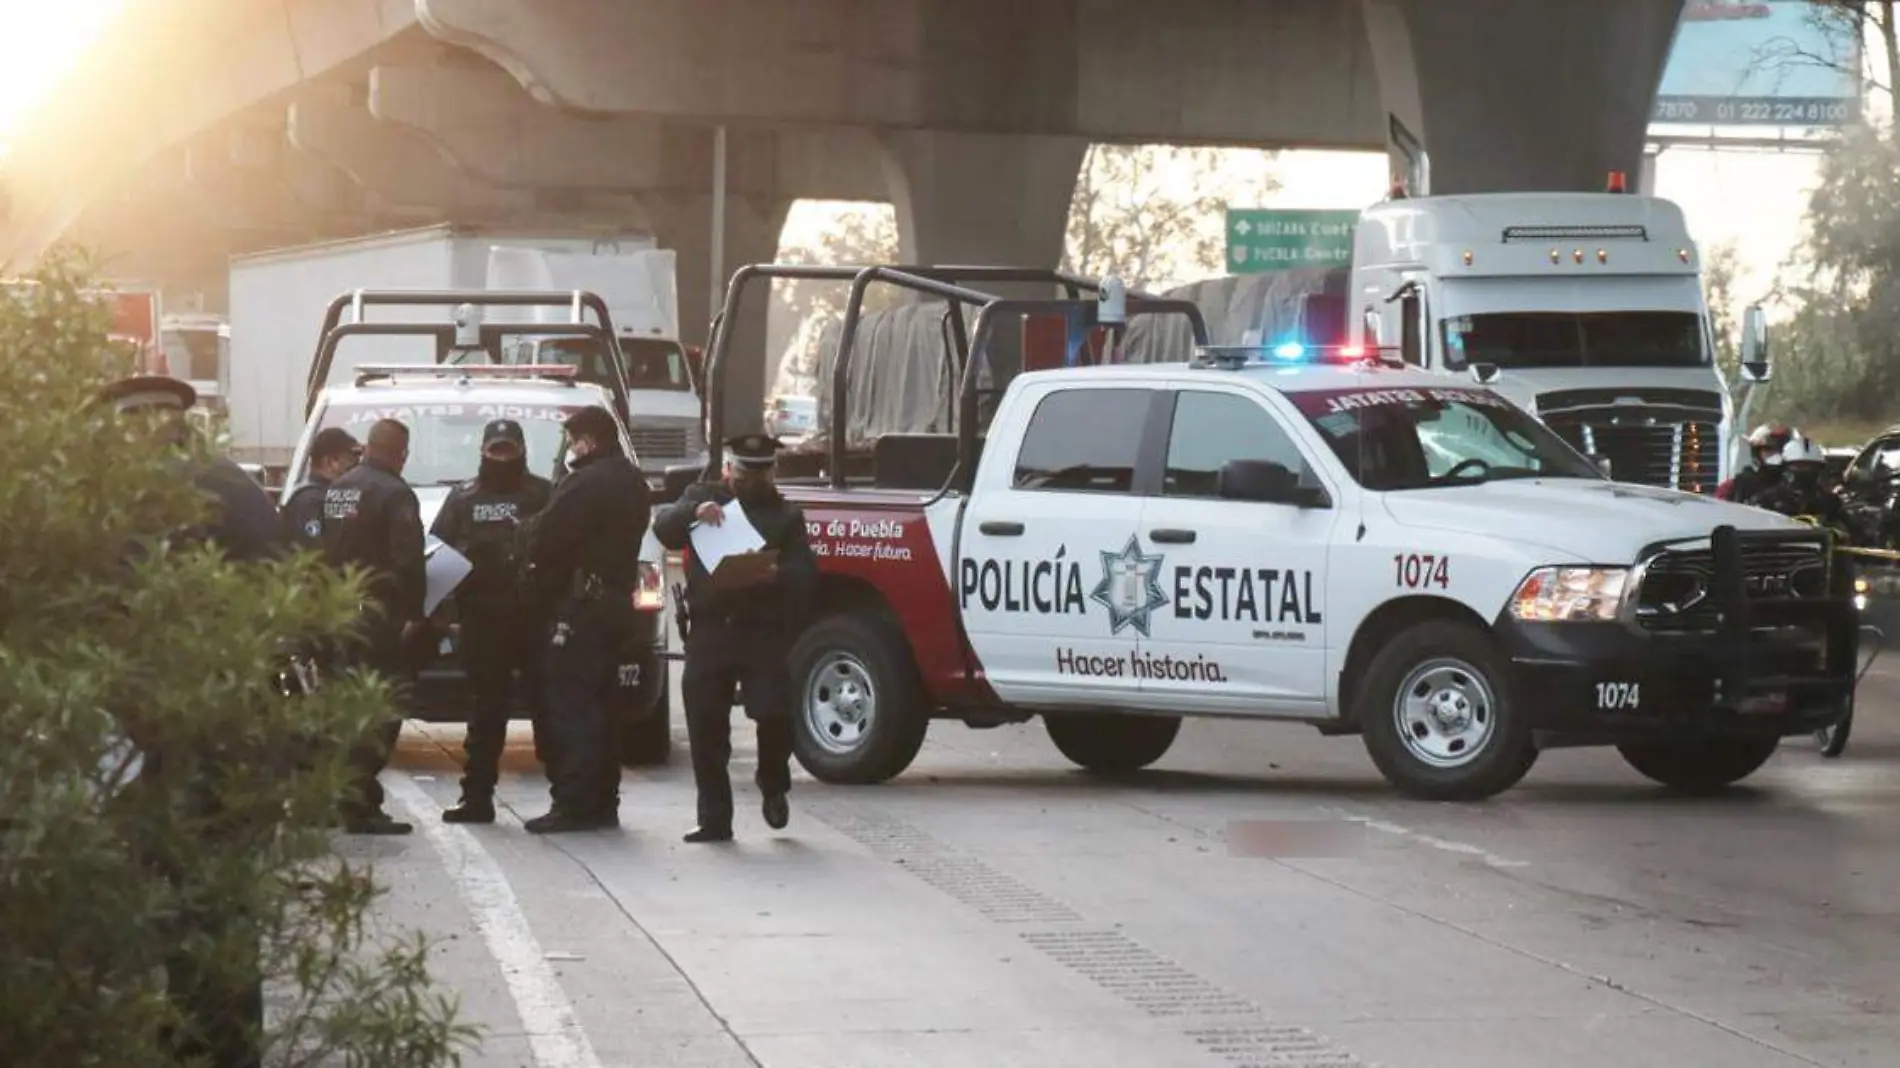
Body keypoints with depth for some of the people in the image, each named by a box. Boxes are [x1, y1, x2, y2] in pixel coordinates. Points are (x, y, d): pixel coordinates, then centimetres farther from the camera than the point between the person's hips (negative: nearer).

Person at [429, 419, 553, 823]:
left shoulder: (543, 494, 7)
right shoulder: (463, 497, 15)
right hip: (481, 615, 3)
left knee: (547, 700, -4)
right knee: (486, 707, 7)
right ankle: (477, 796, 10)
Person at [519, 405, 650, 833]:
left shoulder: (587, 482, -15)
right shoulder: (633, 484, 16)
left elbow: (544, 539, -15)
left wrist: (536, 588, 3)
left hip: (582, 604, -10)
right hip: (617, 601, 10)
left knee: (571, 706, -8)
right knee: (598, 705, 15)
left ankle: (573, 804, -11)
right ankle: (602, 802, 17)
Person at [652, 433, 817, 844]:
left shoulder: (785, 515, 16)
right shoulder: (703, 497, 17)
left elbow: (807, 574, 6)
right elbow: (663, 529, 1)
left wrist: (779, 575, -17)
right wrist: (694, 511, -19)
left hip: (764, 632, -1)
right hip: (710, 630, 1)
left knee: (775, 714, -14)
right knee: (705, 728, -3)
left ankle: (773, 786, 16)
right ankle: (714, 820, 5)